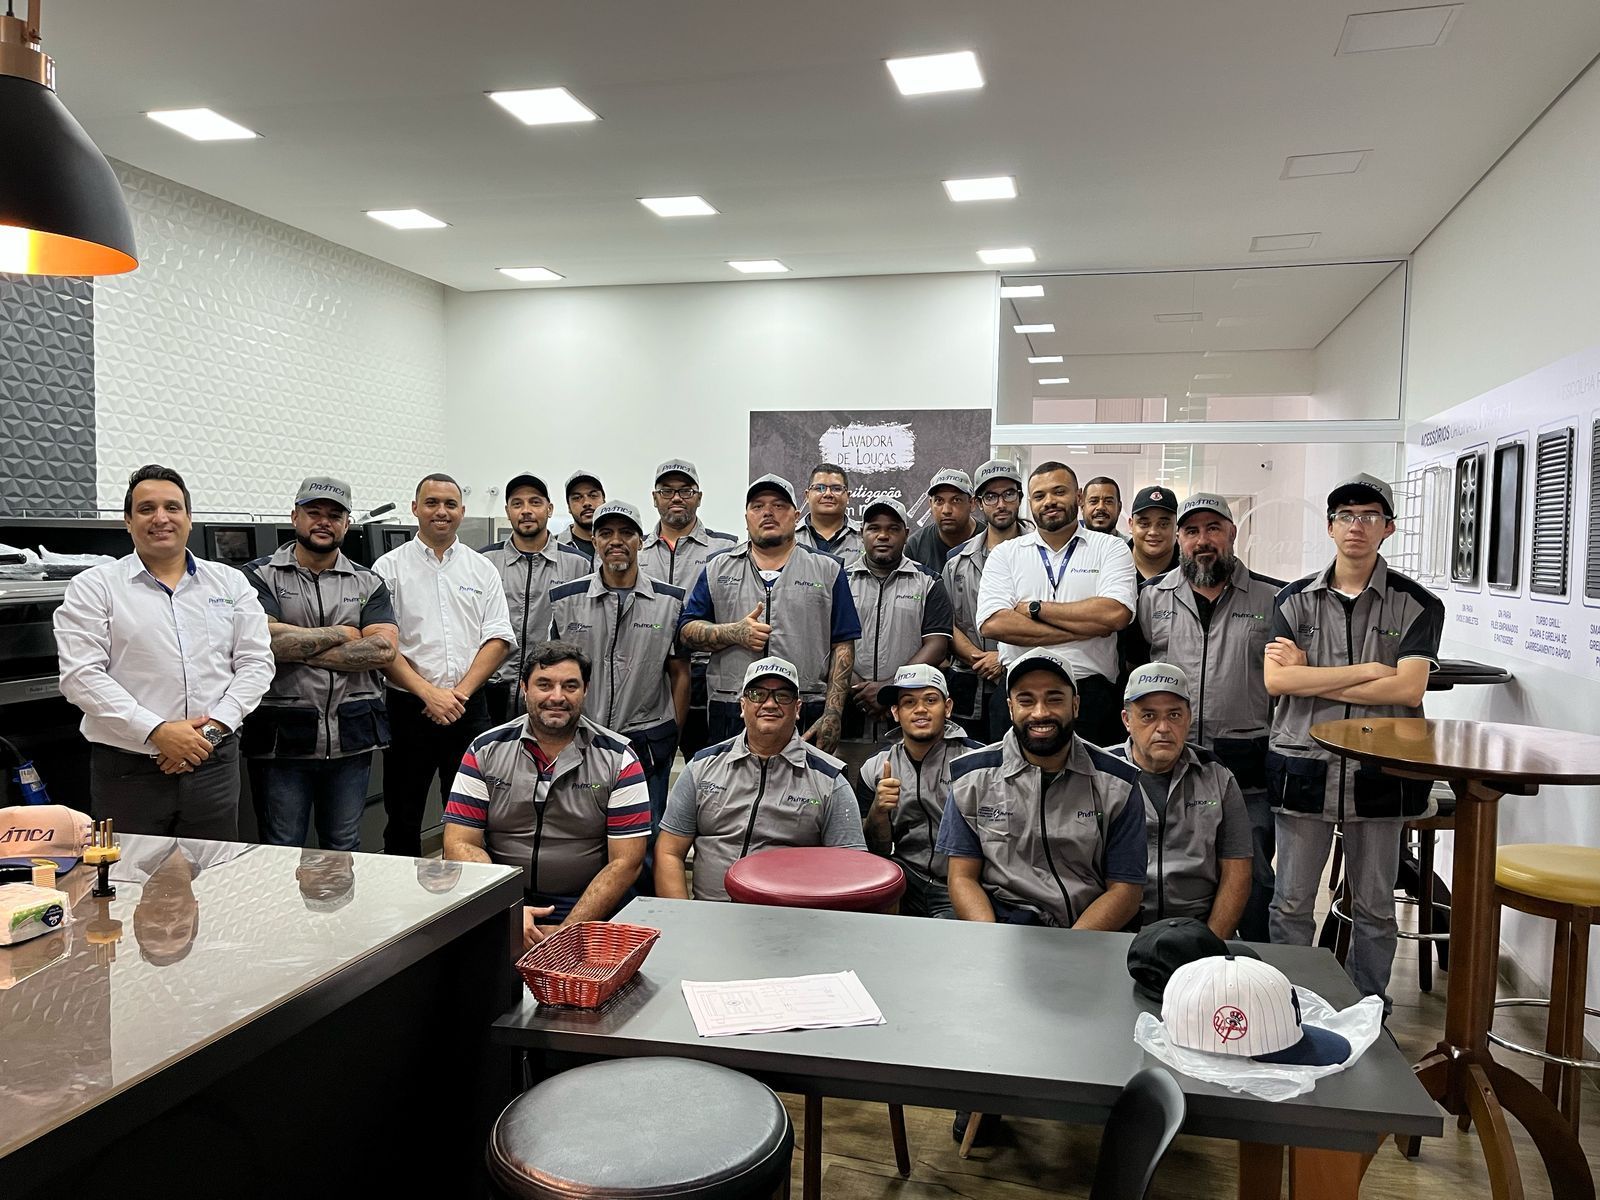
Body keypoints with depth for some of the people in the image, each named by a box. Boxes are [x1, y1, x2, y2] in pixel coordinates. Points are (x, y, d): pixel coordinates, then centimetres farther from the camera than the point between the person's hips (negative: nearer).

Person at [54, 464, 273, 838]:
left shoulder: (231, 582, 9)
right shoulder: (93, 587, 2)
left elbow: (256, 662, 4)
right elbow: (81, 675, -8)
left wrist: (212, 727, -9)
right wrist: (156, 732, -16)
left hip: (215, 762, 2)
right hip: (127, 769, -2)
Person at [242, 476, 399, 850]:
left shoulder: (368, 584, 9)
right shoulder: (261, 576, 2)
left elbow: (384, 649, -7)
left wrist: (299, 648, -11)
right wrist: (340, 633, -7)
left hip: (351, 737, 2)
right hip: (281, 738, -2)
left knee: (344, 849, 14)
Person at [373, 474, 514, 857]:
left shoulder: (481, 569, 9)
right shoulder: (389, 567, 2)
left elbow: (498, 639, 3)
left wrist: (461, 692, -9)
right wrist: (429, 693, -15)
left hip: (469, 707, 2)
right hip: (408, 708, -1)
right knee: (403, 817, 8)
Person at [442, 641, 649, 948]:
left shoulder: (618, 759, 0)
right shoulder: (485, 751, 6)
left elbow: (625, 862, -4)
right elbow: (460, 845, 0)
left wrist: (565, 934, -14)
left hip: (587, 916, -2)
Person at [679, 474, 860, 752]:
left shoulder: (827, 569, 9)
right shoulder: (718, 567, 14)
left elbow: (843, 647, 4)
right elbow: (687, 631, 10)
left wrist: (832, 715, -6)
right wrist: (734, 633, -9)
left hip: (807, 717, -1)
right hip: (730, 715, 1)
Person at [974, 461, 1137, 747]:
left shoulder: (1111, 549, 6)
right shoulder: (1004, 554, 8)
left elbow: (1116, 614, -13)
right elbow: (993, 623, -8)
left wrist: (1034, 608, -8)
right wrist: (1085, 628, -10)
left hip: (1092, 693, -1)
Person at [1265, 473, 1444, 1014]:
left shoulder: (1417, 605, 2)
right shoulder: (1297, 599, 5)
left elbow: (1408, 688, -12)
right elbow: (1276, 679, -8)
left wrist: (1310, 678, -11)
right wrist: (1367, 670, -11)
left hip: (1380, 769, 0)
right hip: (1303, 765, 1)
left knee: (1374, 906, 10)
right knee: (1291, 903, 6)